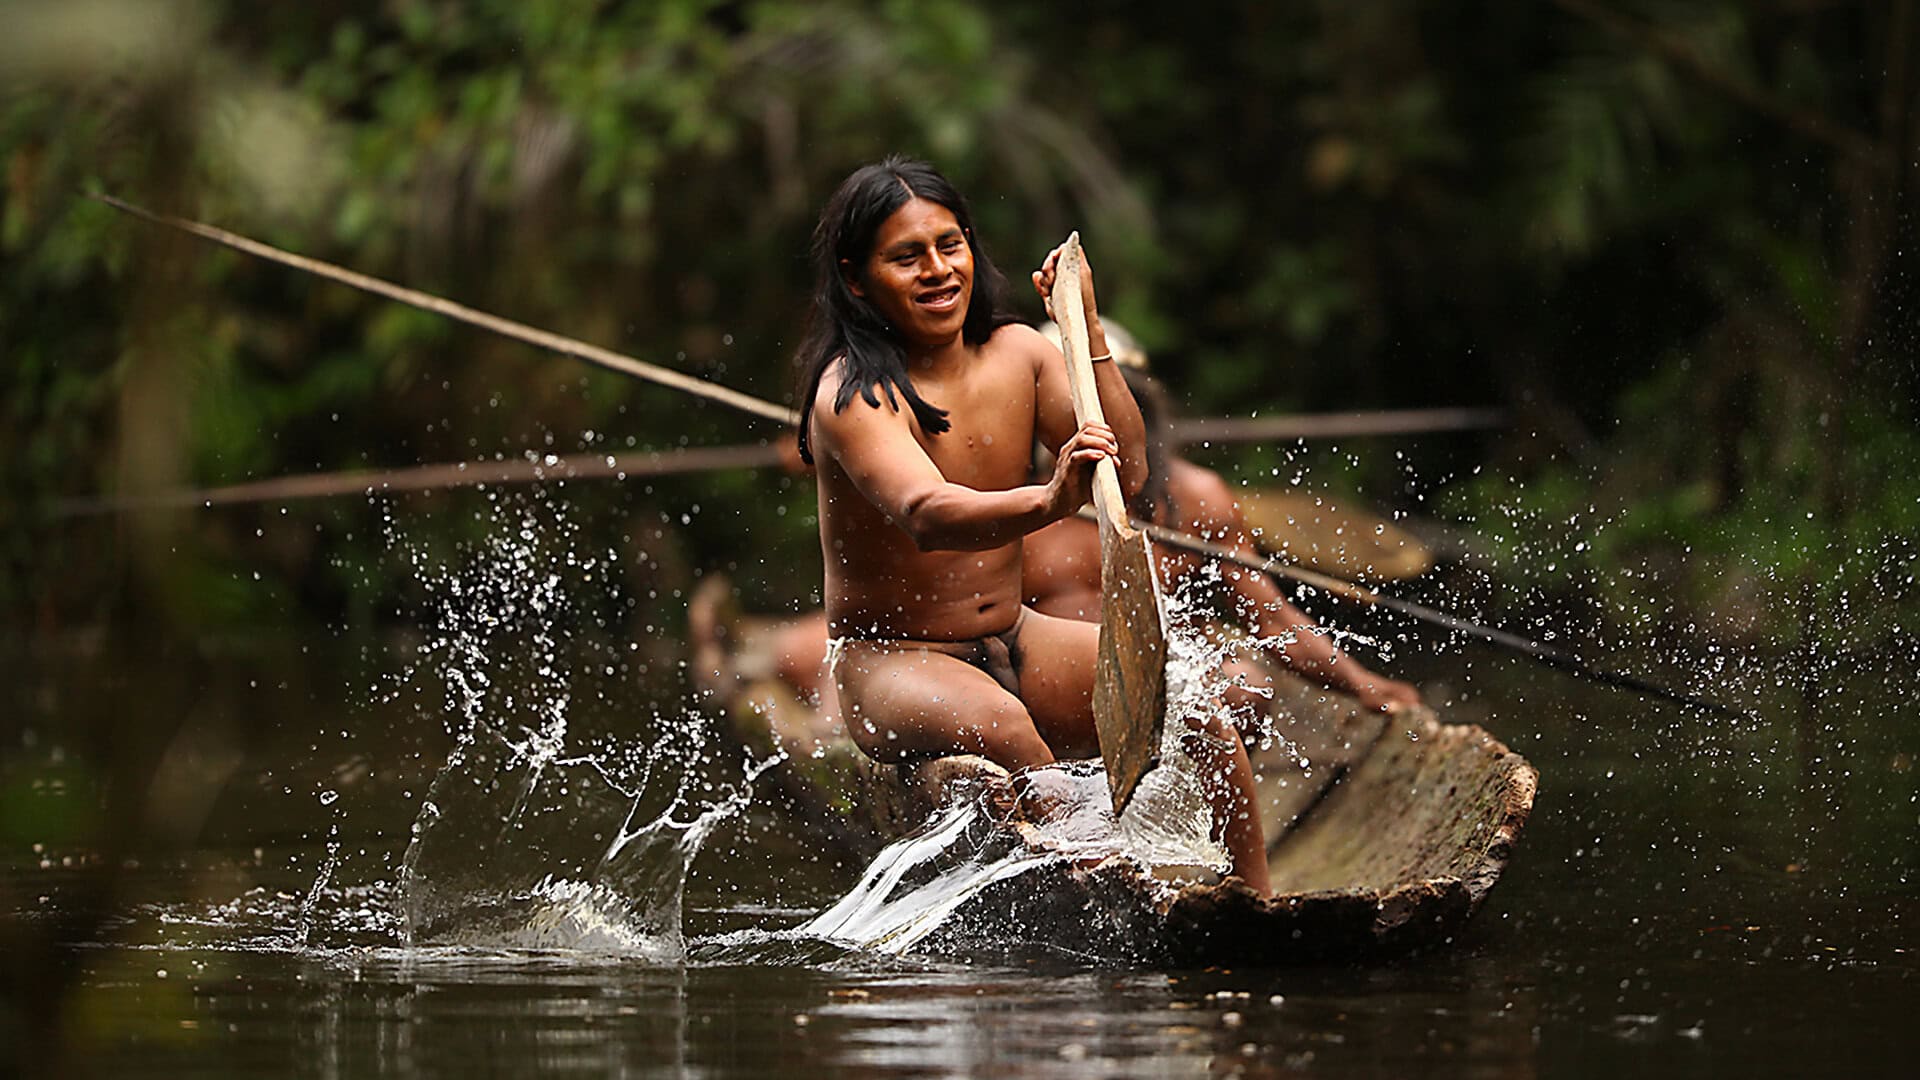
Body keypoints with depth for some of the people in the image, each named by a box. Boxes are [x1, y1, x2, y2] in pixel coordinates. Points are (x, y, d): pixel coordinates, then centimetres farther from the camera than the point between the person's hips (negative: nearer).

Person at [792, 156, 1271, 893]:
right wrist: (1048, 503, -55)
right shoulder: (851, 395, -18)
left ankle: (1258, 897, -5)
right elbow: (926, 514, -37)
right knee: (1000, 727, -38)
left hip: (1014, 643, 6)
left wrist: (1088, 328, -12)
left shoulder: (1015, 353, 2)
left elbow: (1126, 473, -6)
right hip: (890, 662, -6)